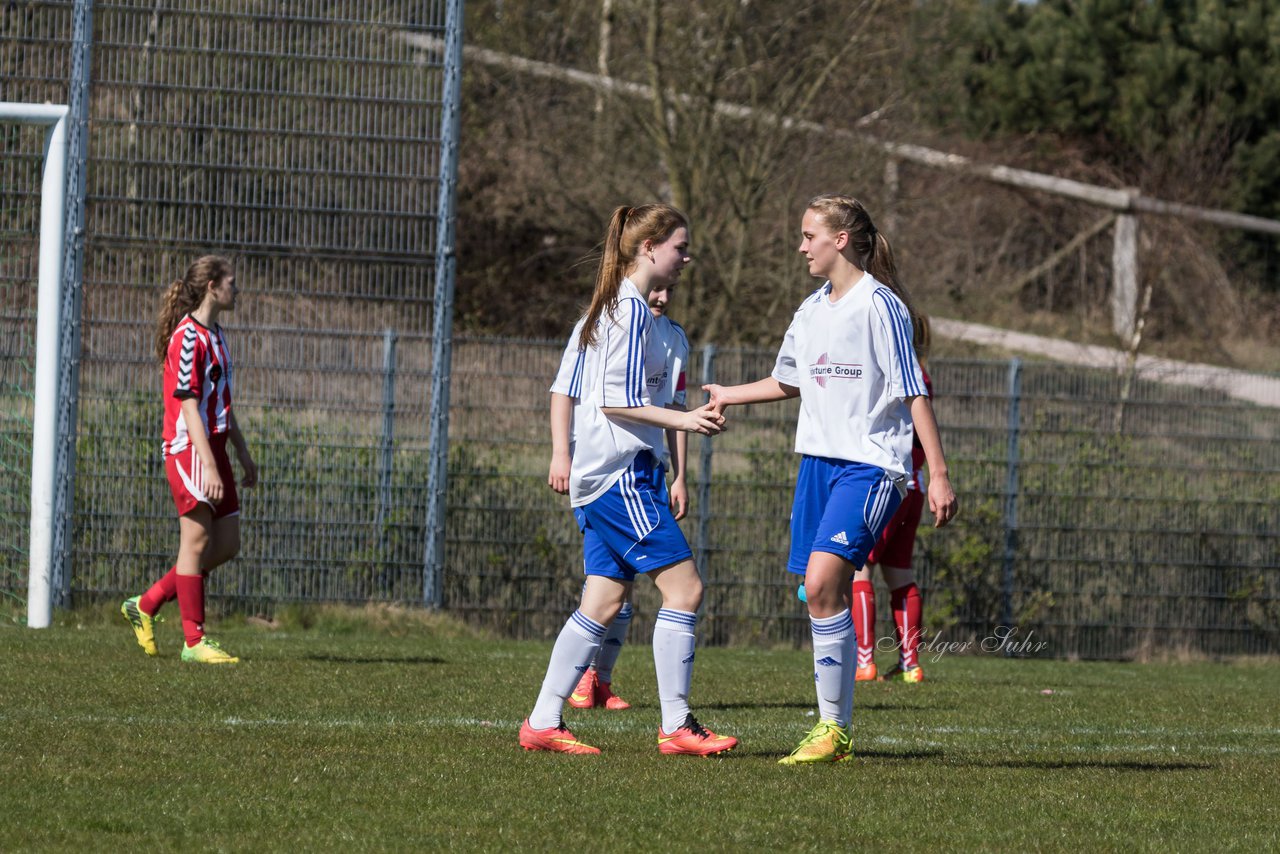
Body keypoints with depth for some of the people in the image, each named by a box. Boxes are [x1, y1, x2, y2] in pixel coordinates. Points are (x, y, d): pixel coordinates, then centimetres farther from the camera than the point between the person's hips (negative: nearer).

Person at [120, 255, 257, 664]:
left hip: (214, 446, 10)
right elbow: (189, 407, -19)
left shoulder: (215, 336, 17)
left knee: (227, 543, 8)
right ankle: (194, 641, -3)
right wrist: (207, 466, -23)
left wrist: (243, 454, 24)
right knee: (197, 540, -7)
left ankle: (146, 605, 17)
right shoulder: (188, 338, -13)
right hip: (189, 448, -10)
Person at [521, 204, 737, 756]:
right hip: (622, 472, -10)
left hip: (595, 478, 10)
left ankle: (543, 723, 6)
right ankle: (676, 726, -11)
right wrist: (681, 420, -19)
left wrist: (564, 456, 27)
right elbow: (616, 401, -18)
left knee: (604, 603, 8)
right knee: (684, 587, -10)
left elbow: (567, 393, 22)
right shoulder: (632, 309, -12)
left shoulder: (607, 307, 18)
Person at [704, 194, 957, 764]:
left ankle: (832, 725, -15)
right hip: (818, 461, 8)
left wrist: (939, 475, -15)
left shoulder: (881, 307, -11)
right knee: (824, 595, 4)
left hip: (870, 465, -8)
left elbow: (914, 394, -12)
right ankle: (836, 733, 10)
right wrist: (726, 396, 33)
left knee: (822, 582, -21)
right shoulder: (812, 310, 14)